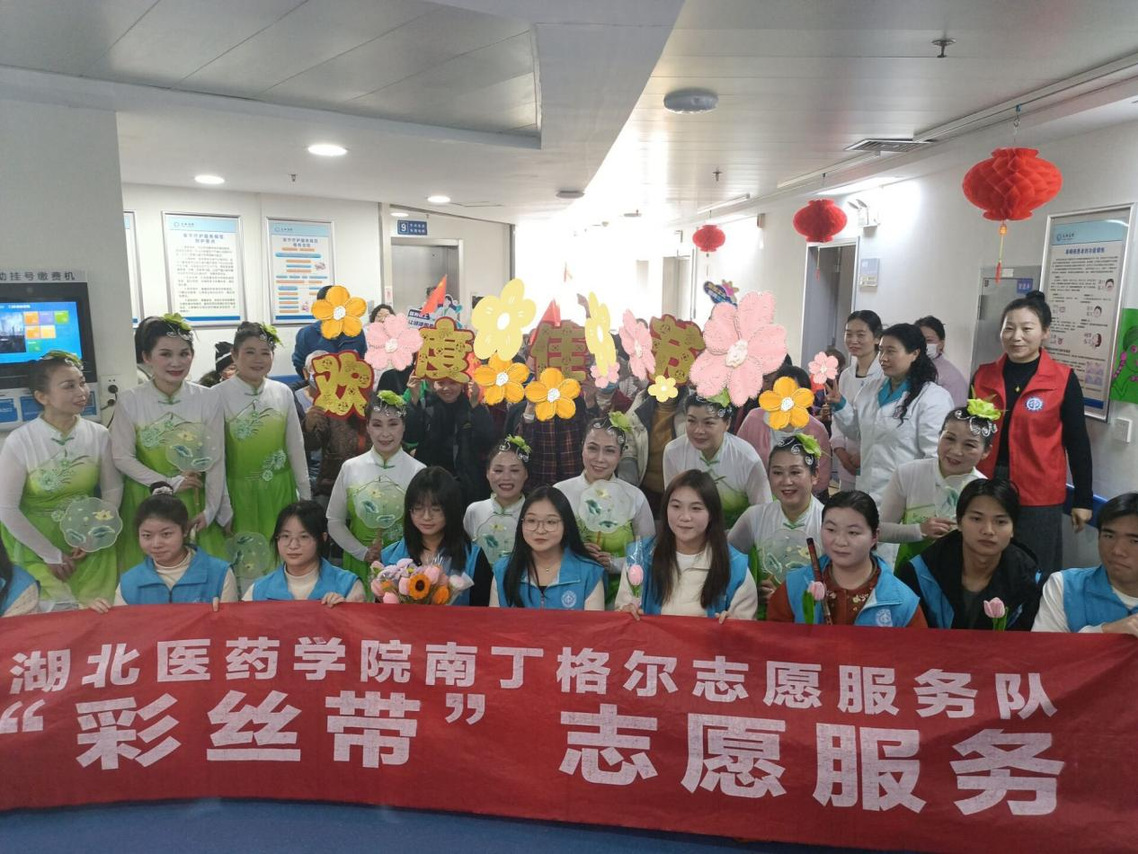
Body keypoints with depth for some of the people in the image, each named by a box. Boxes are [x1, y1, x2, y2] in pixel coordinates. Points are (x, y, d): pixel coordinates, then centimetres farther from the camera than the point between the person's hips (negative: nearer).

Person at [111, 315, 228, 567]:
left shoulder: (208, 400, -7)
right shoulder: (130, 401, -9)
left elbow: (216, 459, -4)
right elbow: (122, 457, -5)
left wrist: (211, 509, -6)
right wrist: (169, 483, -13)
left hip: (193, 501, 1)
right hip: (146, 502, 0)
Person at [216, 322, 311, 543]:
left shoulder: (283, 392, -1)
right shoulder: (218, 396, -10)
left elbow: (295, 445, 6)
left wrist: (305, 493, 9)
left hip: (280, 488, 3)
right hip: (239, 489, -3)